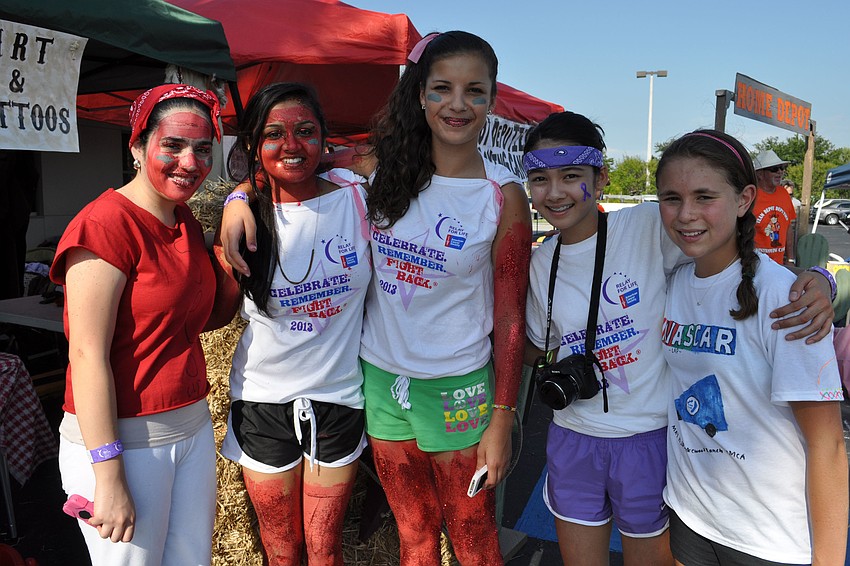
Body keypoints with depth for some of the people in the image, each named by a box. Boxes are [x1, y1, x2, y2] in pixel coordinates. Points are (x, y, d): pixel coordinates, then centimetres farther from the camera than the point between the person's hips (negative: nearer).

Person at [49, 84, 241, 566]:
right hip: (119, 438, -7)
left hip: (193, 429, 8)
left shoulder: (186, 222, 8)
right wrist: (109, 476, -19)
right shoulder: (105, 224, -16)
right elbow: (87, 355, -19)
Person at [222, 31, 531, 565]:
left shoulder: (504, 195, -10)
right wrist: (241, 195, -14)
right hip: (380, 375, 3)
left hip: (457, 387, -2)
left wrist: (503, 419, -7)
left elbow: (510, 316, -8)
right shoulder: (387, 167, -4)